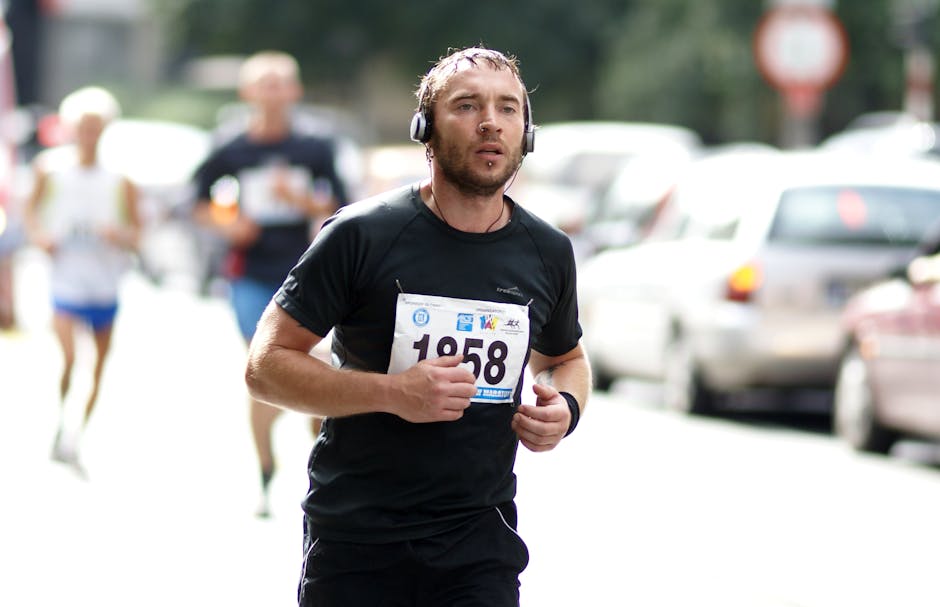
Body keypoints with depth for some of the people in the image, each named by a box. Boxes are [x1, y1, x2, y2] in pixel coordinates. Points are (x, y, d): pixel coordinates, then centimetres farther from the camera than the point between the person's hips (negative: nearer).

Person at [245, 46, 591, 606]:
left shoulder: (548, 253, 5)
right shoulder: (361, 235, -8)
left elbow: (565, 359, 25)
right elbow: (266, 366, -8)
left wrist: (565, 407, 0)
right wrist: (392, 393, -21)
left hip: (480, 547, 2)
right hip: (354, 539, -2)